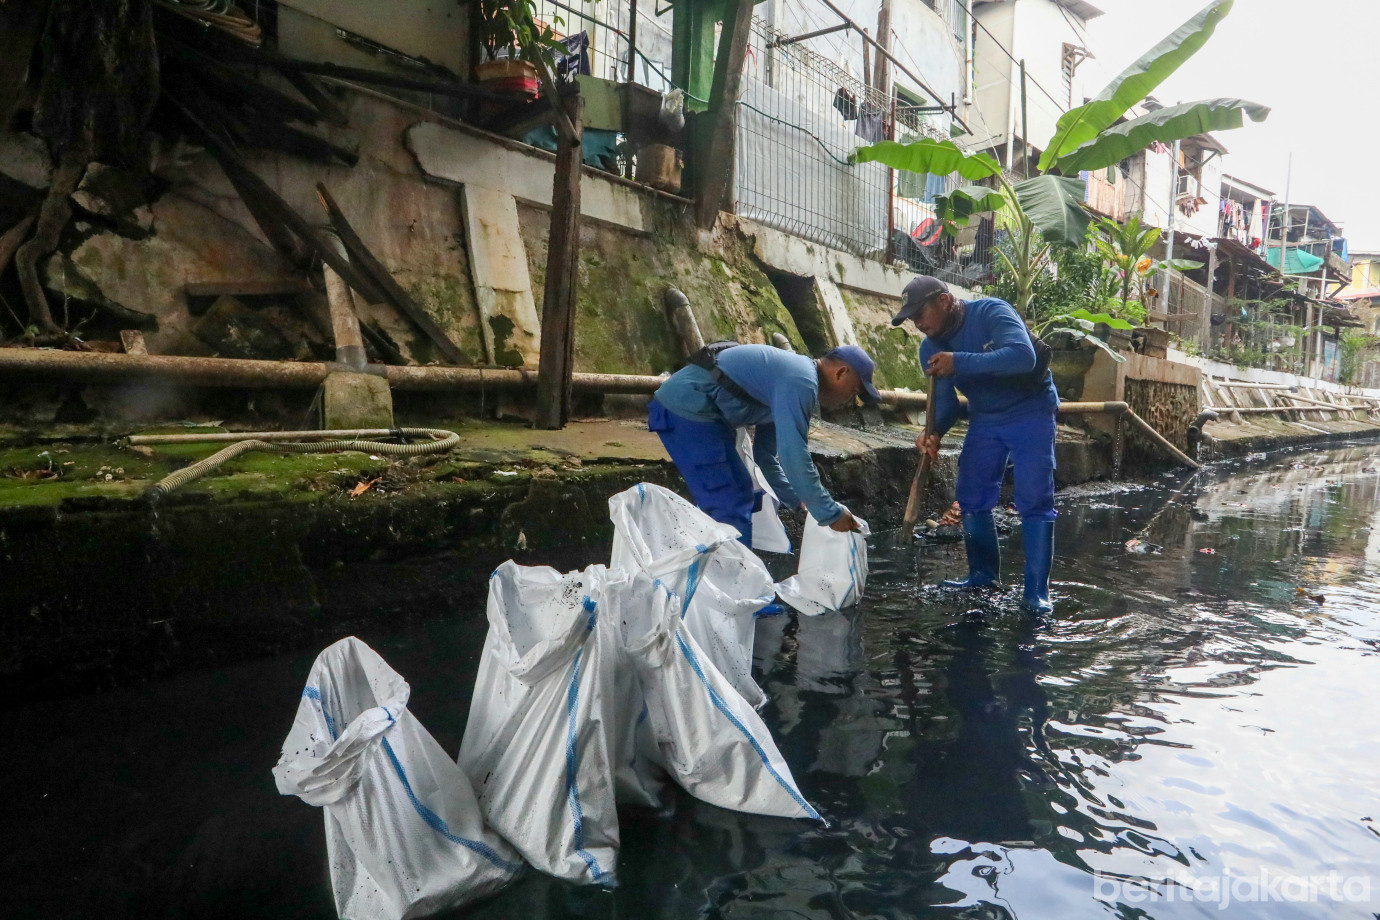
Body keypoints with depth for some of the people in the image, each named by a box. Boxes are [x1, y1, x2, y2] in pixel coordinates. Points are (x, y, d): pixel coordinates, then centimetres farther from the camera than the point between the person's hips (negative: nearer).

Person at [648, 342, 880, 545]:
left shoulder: (788, 375, 17)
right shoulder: (801, 382, -15)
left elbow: (766, 455, 24)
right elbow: (793, 456, -21)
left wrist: (797, 501, 24)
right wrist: (830, 513, -12)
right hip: (686, 407, -11)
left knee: (742, 495, 17)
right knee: (729, 510, -11)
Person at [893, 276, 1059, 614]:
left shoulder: (991, 312, -22)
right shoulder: (930, 349, -3)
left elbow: (1023, 356, -37)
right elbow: (946, 399, -4)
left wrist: (960, 362, -41)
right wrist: (935, 432, -25)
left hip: (1029, 412, -6)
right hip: (985, 419, 6)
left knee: (1034, 501, -10)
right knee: (971, 498, 4)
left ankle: (1037, 592, -4)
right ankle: (983, 576, 21)